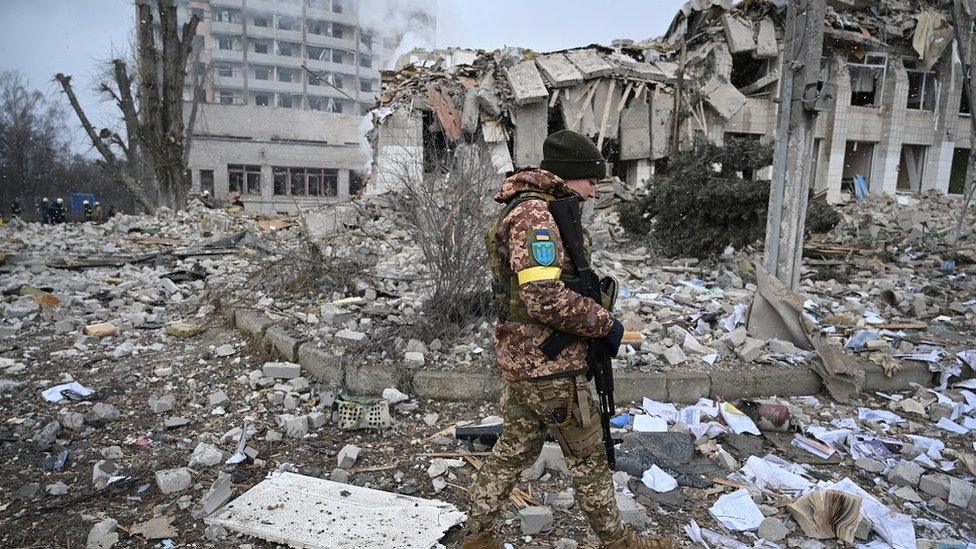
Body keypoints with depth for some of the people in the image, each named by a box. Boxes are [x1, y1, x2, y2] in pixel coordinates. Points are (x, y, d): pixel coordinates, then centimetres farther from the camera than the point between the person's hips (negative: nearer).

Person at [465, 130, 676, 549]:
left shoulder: (527, 211, 14)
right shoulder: (535, 215, -20)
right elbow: (546, 299, -28)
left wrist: (594, 319, 11)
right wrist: (603, 323, -14)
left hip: (522, 359, 10)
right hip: (549, 366, -10)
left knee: (515, 450, 19)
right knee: (588, 456, 9)